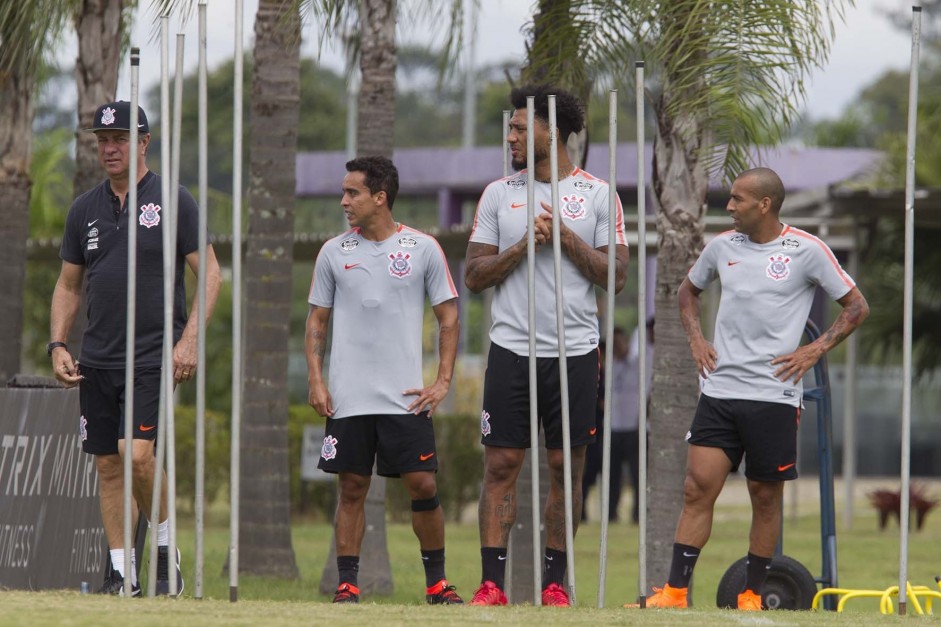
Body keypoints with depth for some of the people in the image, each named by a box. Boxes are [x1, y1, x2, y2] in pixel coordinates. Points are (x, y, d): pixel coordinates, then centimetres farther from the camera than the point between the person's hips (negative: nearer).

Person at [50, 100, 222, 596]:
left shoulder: (173, 201, -2)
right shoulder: (85, 210, 11)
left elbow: (209, 272, -3)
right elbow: (68, 285, 18)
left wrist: (190, 338, -13)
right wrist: (58, 345, 5)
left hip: (156, 355, -5)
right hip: (97, 360, 5)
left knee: (137, 452, -19)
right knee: (108, 464, 4)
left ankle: (166, 549, -1)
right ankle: (121, 570, 10)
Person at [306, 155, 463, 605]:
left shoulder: (423, 249, 1)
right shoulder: (334, 252, 6)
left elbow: (448, 317, 6)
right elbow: (317, 320, 11)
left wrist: (443, 381, -2)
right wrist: (315, 381, 0)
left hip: (406, 397, -1)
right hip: (348, 398, 1)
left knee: (423, 486, -3)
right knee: (352, 489, 1)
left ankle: (436, 582, 9)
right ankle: (347, 584, 6)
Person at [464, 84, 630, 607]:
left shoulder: (597, 195, 3)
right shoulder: (498, 194, 8)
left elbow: (615, 276, -1)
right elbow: (474, 275, 5)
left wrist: (565, 236, -11)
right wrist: (523, 245, -10)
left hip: (574, 352, -1)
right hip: (511, 348, 1)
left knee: (567, 468, 3)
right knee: (501, 465, -3)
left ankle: (555, 582, 8)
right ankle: (492, 583, -3)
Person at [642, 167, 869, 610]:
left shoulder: (806, 251, -4)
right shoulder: (722, 246, 9)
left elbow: (856, 307, 3)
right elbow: (689, 290, 28)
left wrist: (815, 351, -5)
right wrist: (695, 339, 12)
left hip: (774, 394, -3)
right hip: (719, 389, 3)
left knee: (766, 496, 3)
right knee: (698, 489, -5)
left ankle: (752, 597, 13)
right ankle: (675, 594, -6)